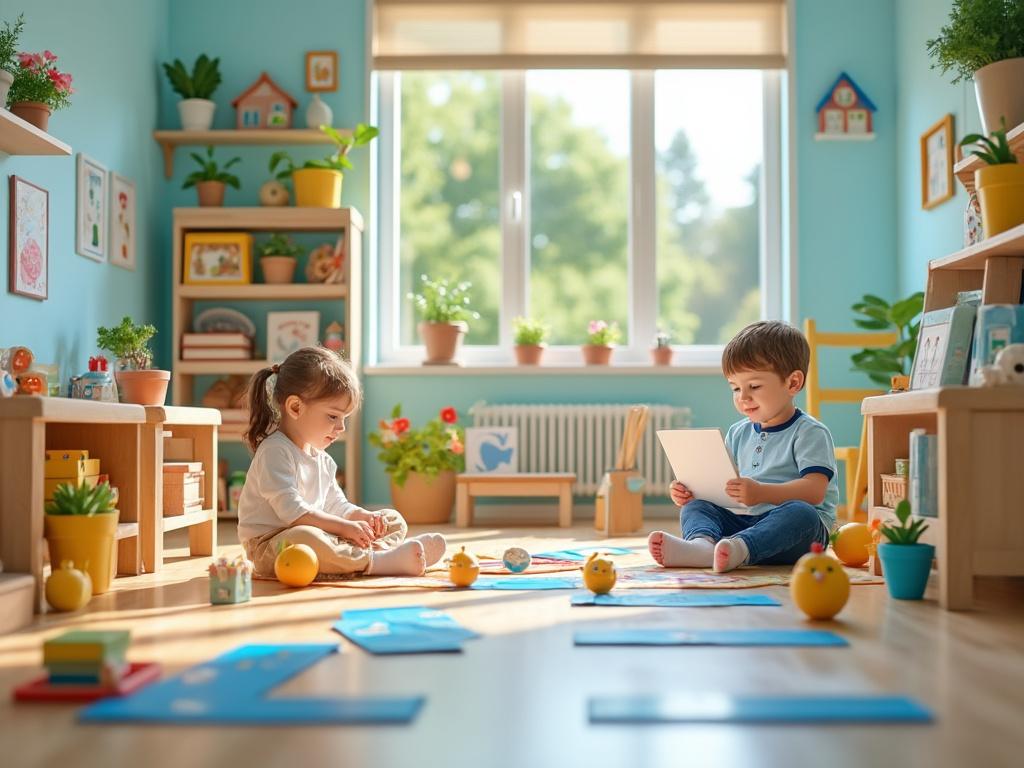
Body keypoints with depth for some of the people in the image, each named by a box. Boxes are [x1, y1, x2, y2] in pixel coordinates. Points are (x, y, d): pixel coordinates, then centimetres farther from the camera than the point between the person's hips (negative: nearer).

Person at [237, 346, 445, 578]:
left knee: (393, 520, 8)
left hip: (318, 536, 9)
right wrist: (345, 527, -24)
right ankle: (379, 561, -40)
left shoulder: (322, 458, 15)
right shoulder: (275, 452, -15)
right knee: (303, 538, -45)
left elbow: (336, 506, 20)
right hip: (271, 547, -9)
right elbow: (292, 511, -25)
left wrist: (363, 516, -2)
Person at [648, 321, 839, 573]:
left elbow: (814, 490, -17)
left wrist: (761, 493, -31)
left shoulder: (810, 433, -4)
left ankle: (738, 548, -60)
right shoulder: (738, 433, 18)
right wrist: (689, 492, -3)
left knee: (799, 512, -36)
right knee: (694, 506, -10)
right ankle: (702, 543, -45)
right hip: (748, 522, 6)